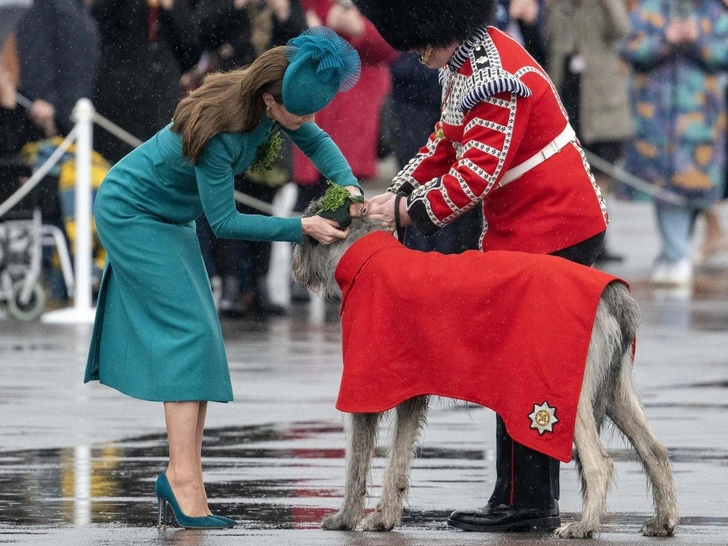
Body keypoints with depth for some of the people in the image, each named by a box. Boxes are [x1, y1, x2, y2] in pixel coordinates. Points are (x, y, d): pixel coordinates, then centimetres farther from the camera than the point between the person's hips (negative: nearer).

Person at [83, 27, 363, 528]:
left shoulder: (275, 106, -13)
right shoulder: (219, 132, -35)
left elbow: (317, 142, 3)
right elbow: (225, 222, -28)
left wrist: (349, 185, -16)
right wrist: (302, 228, -29)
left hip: (169, 219, 9)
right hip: (131, 214, -9)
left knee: (198, 339, 3)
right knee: (189, 329, -18)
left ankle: (182, 478, 1)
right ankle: (184, 478, -21)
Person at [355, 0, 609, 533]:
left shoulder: (494, 81, -24)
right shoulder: (469, 57, 7)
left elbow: (479, 174, -27)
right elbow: (448, 140, 16)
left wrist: (411, 211, -18)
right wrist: (399, 192, 4)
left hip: (552, 235, -10)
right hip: (520, 232, 10)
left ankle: (524, 503, -3)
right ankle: (536, 499, 19)